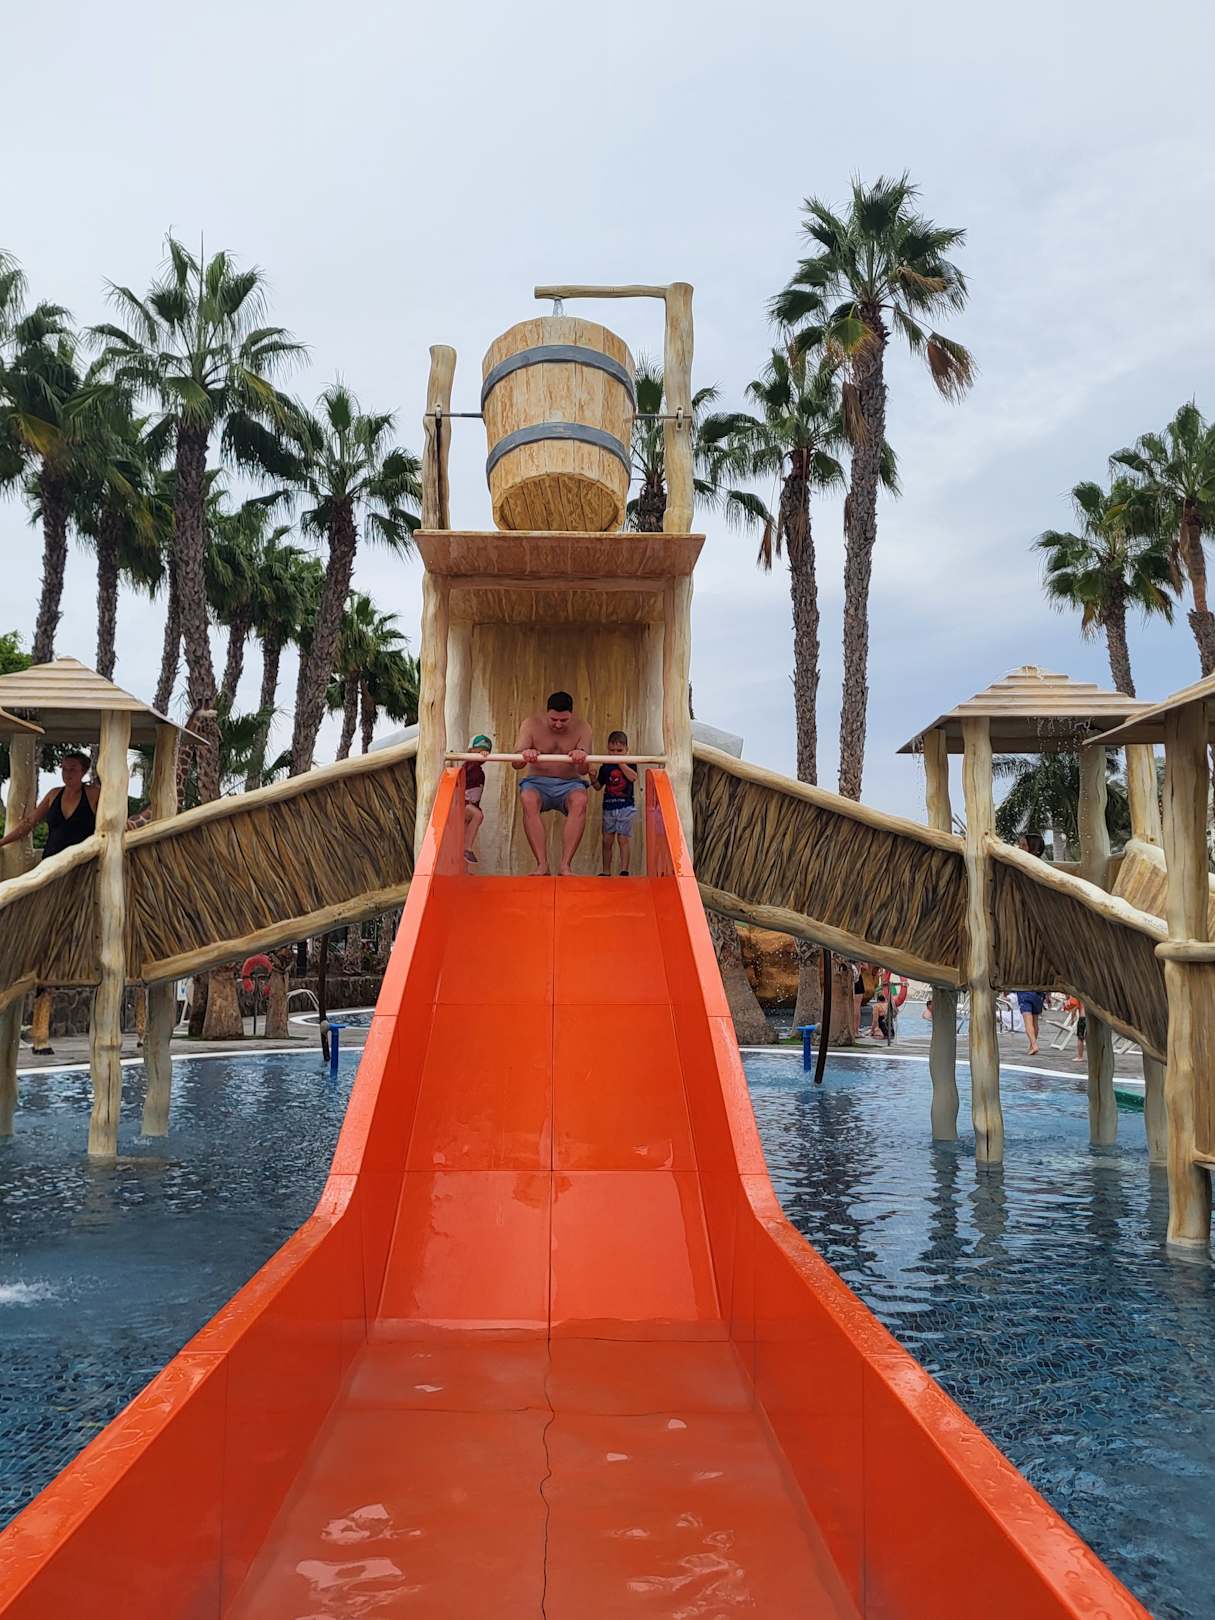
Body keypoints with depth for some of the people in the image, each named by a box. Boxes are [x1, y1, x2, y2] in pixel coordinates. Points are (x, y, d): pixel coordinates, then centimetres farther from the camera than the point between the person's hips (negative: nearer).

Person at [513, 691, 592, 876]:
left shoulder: (582, 728, -5)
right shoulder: (531, 724, -6)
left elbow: (583, 770, -14)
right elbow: (516, 764, -12)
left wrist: (582, 758, -39)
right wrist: (524, 755, -37)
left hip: (569, 784, 0)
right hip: (537, 782, 0)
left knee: (580, 801, -34)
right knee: (528, 801, -35)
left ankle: (565, 865, -33)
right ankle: (542, 865, -33)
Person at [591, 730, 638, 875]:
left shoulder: (629, 764, 1)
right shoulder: (605, 767, 8)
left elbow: (633, 777, -18)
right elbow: (598, 787, 11)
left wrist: (621, 763, -21)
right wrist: (593, 778, -8)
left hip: (625, 807, -3)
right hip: (609, 807, 3)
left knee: (623, 839, -6)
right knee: (607, 840, 5)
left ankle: (624, 870, -2)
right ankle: (606, 872, 12)